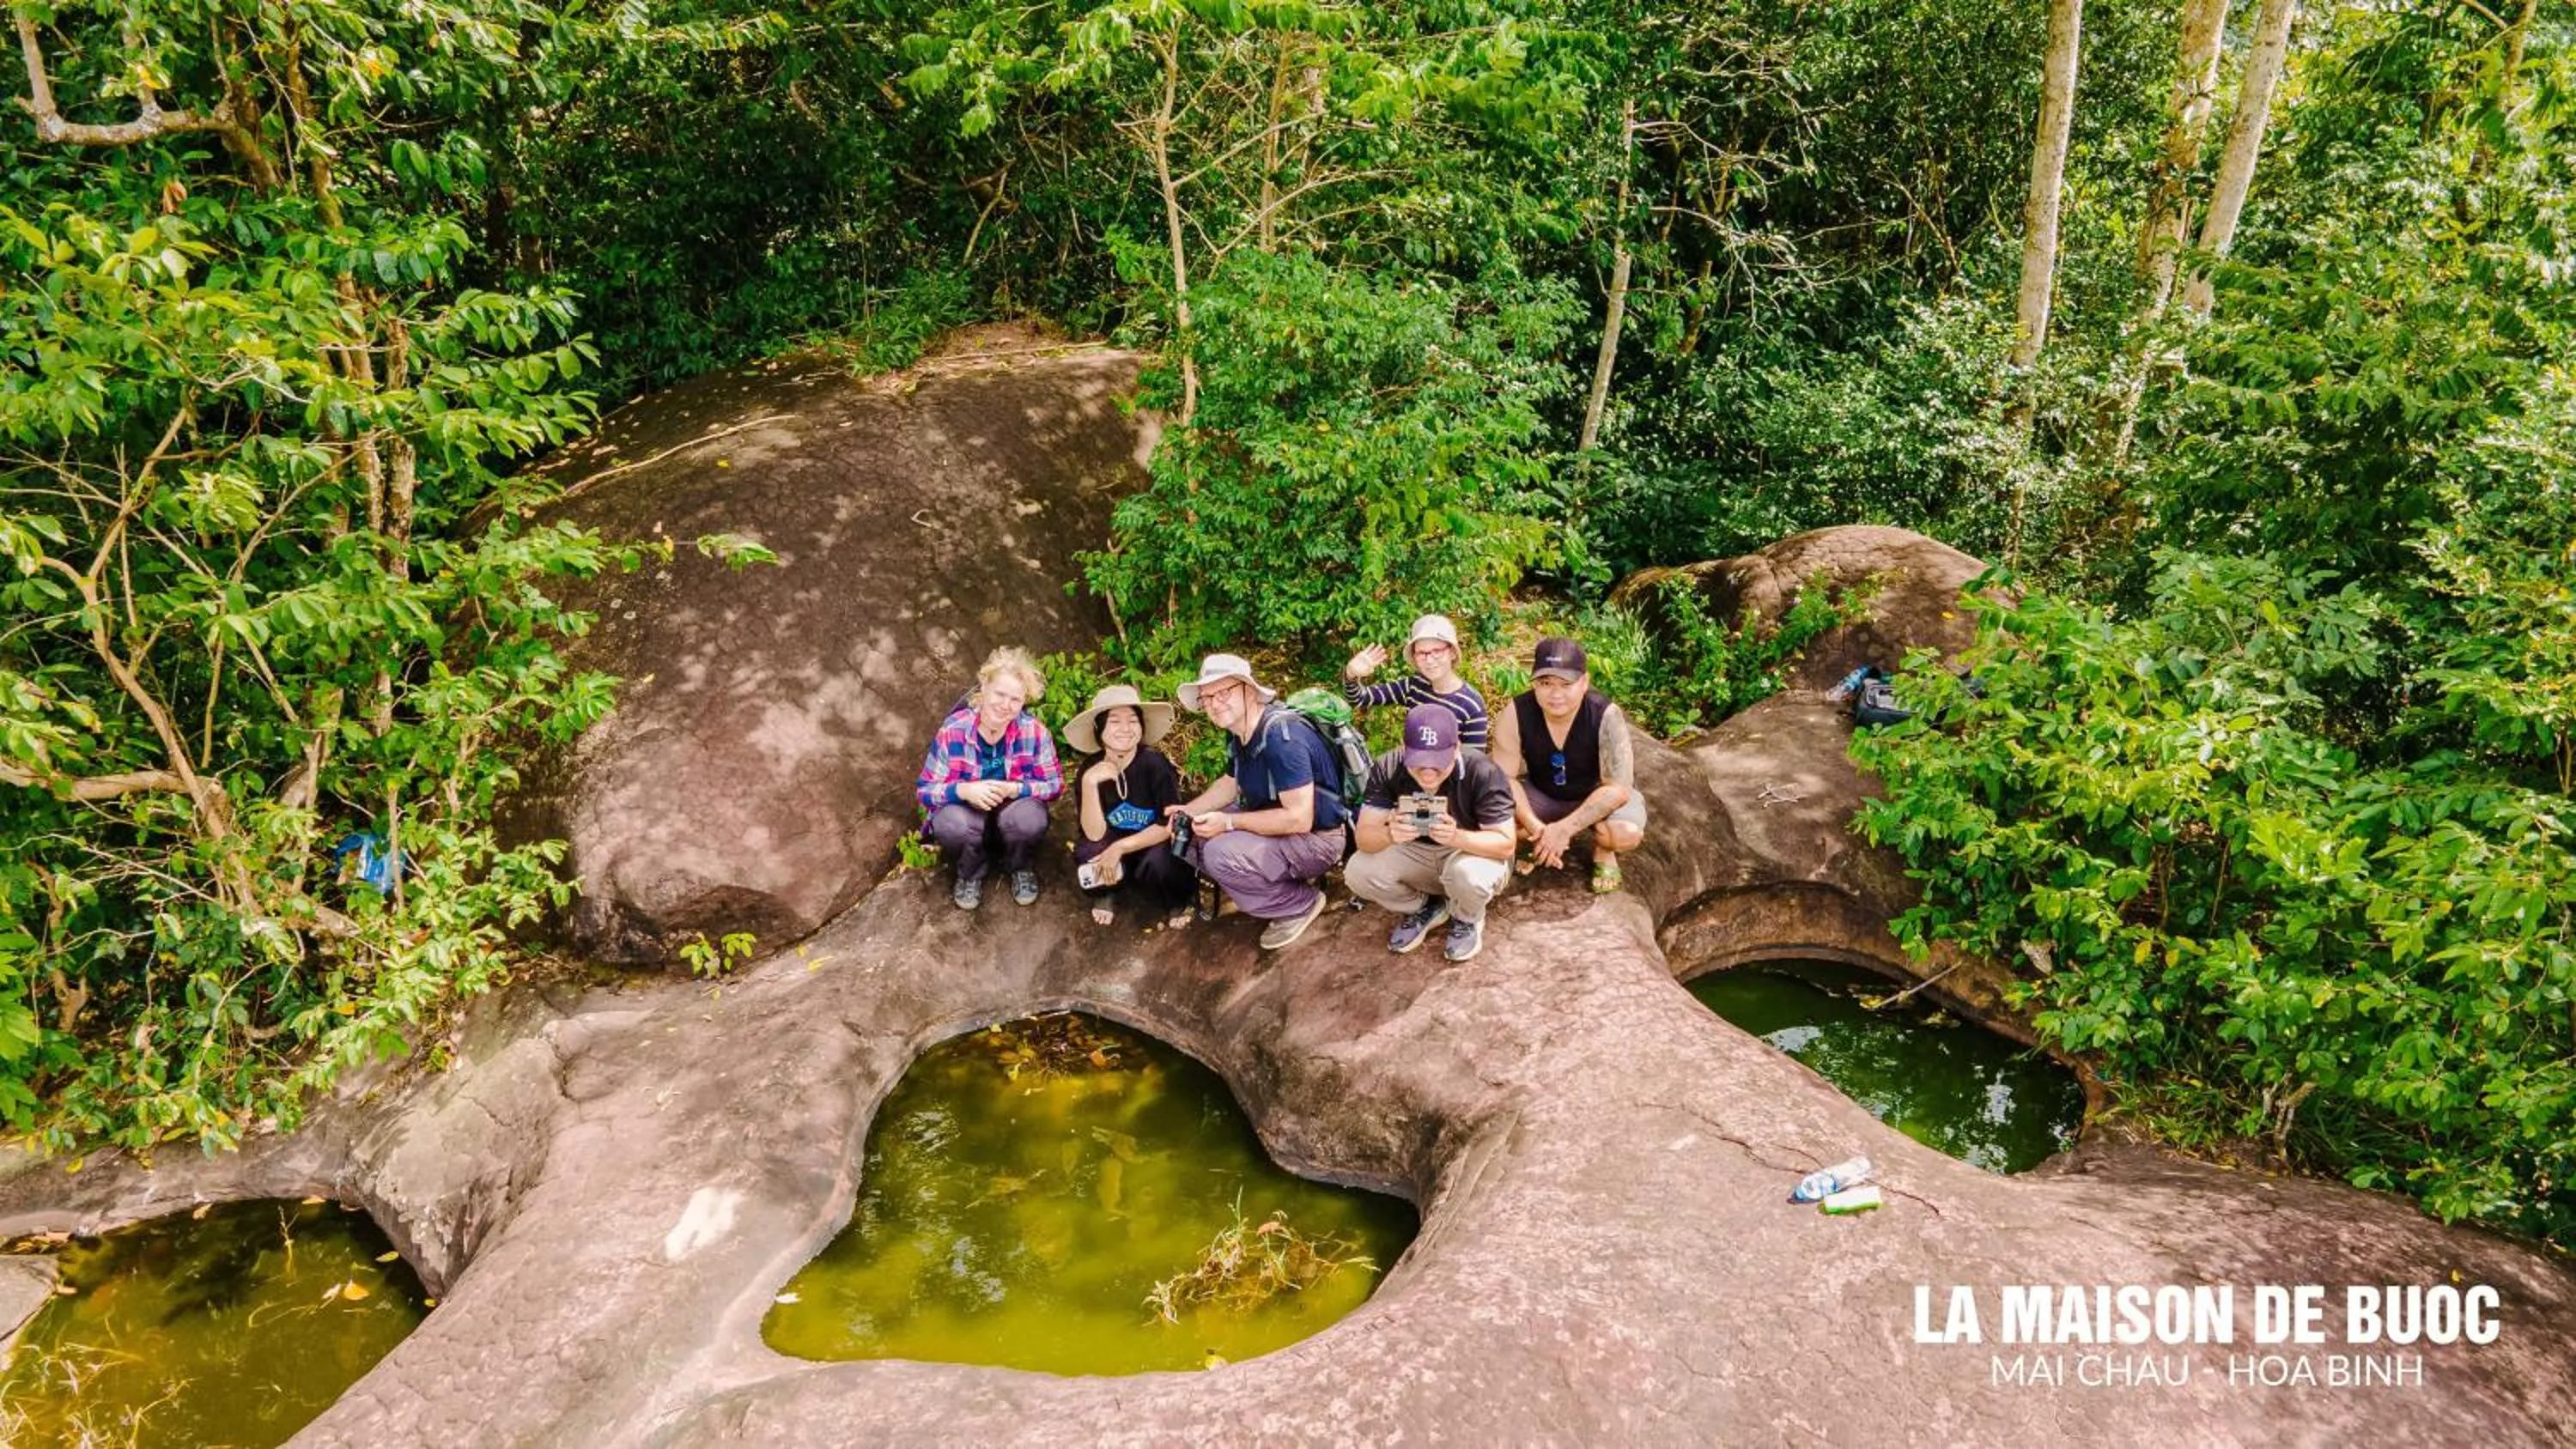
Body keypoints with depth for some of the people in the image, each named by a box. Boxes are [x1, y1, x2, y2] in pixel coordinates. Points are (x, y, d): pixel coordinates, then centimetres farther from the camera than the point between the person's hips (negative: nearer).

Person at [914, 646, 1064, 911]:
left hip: (1012, 812, 0)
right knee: (949, 823, -35)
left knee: (1030, 818, -35)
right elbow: (925, 790, -12)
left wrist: (1015, 789, -30)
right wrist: (963, 791, -34)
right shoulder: (953, 730, -17)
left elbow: (1054, 785, -9)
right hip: (968, 815, 0)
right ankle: (970, 874, 1)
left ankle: (1021, 869, 3)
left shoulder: (1034, 732, -15)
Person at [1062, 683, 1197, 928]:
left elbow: (1170, 826, -18)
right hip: (1115, 849, 2)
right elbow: (1095, 834, -19)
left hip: (1156, 845, -2)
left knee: (1156, 864, -33)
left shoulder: (1154, 764, -22)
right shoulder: (1090, 770, -14)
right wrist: (1090, 783, -31)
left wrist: (1120, 848, -24)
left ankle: (1177, 900, 2)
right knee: (1086, 852, -26)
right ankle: (1108, 891, 8)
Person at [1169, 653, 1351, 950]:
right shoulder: (1238, 733, 1)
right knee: (1194, 835, 8)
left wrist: (1228, 822, -24)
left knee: (1221, 854, -27)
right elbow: (1231, 783, 19)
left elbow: (1298, 819, -30)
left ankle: (1301, 904, -5)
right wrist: (1188, 811, 1)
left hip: (1315, 836, -10)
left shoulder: (1282, 735, -28)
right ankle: (1288, 879, 10)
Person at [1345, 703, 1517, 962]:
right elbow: (1363, 837, -21)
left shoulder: (1483, 772, -29)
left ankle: (1467, 919, 1)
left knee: (1469, 875, -38)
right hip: (1416, 854, 3)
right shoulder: (1387, 769, -20)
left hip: (1473, 853, -3)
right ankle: (1423, 909, 10)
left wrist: (1457, 837, -46)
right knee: (1358, 872, -21)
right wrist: (1389, 835, -46)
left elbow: (1505, 844, -26)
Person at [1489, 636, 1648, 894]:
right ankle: (1550, 844, 6)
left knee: (1627, 833, -34)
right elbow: (1505, 778, -18)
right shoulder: (1516, 714, -24)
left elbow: (1618, 788, -30)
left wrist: (1564, 828, -36)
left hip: (1600, 795, -2)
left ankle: (1603, 851, 5)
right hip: (1543, 794, 2)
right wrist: (1535, 827, -34)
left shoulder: (1606, 716, -31)